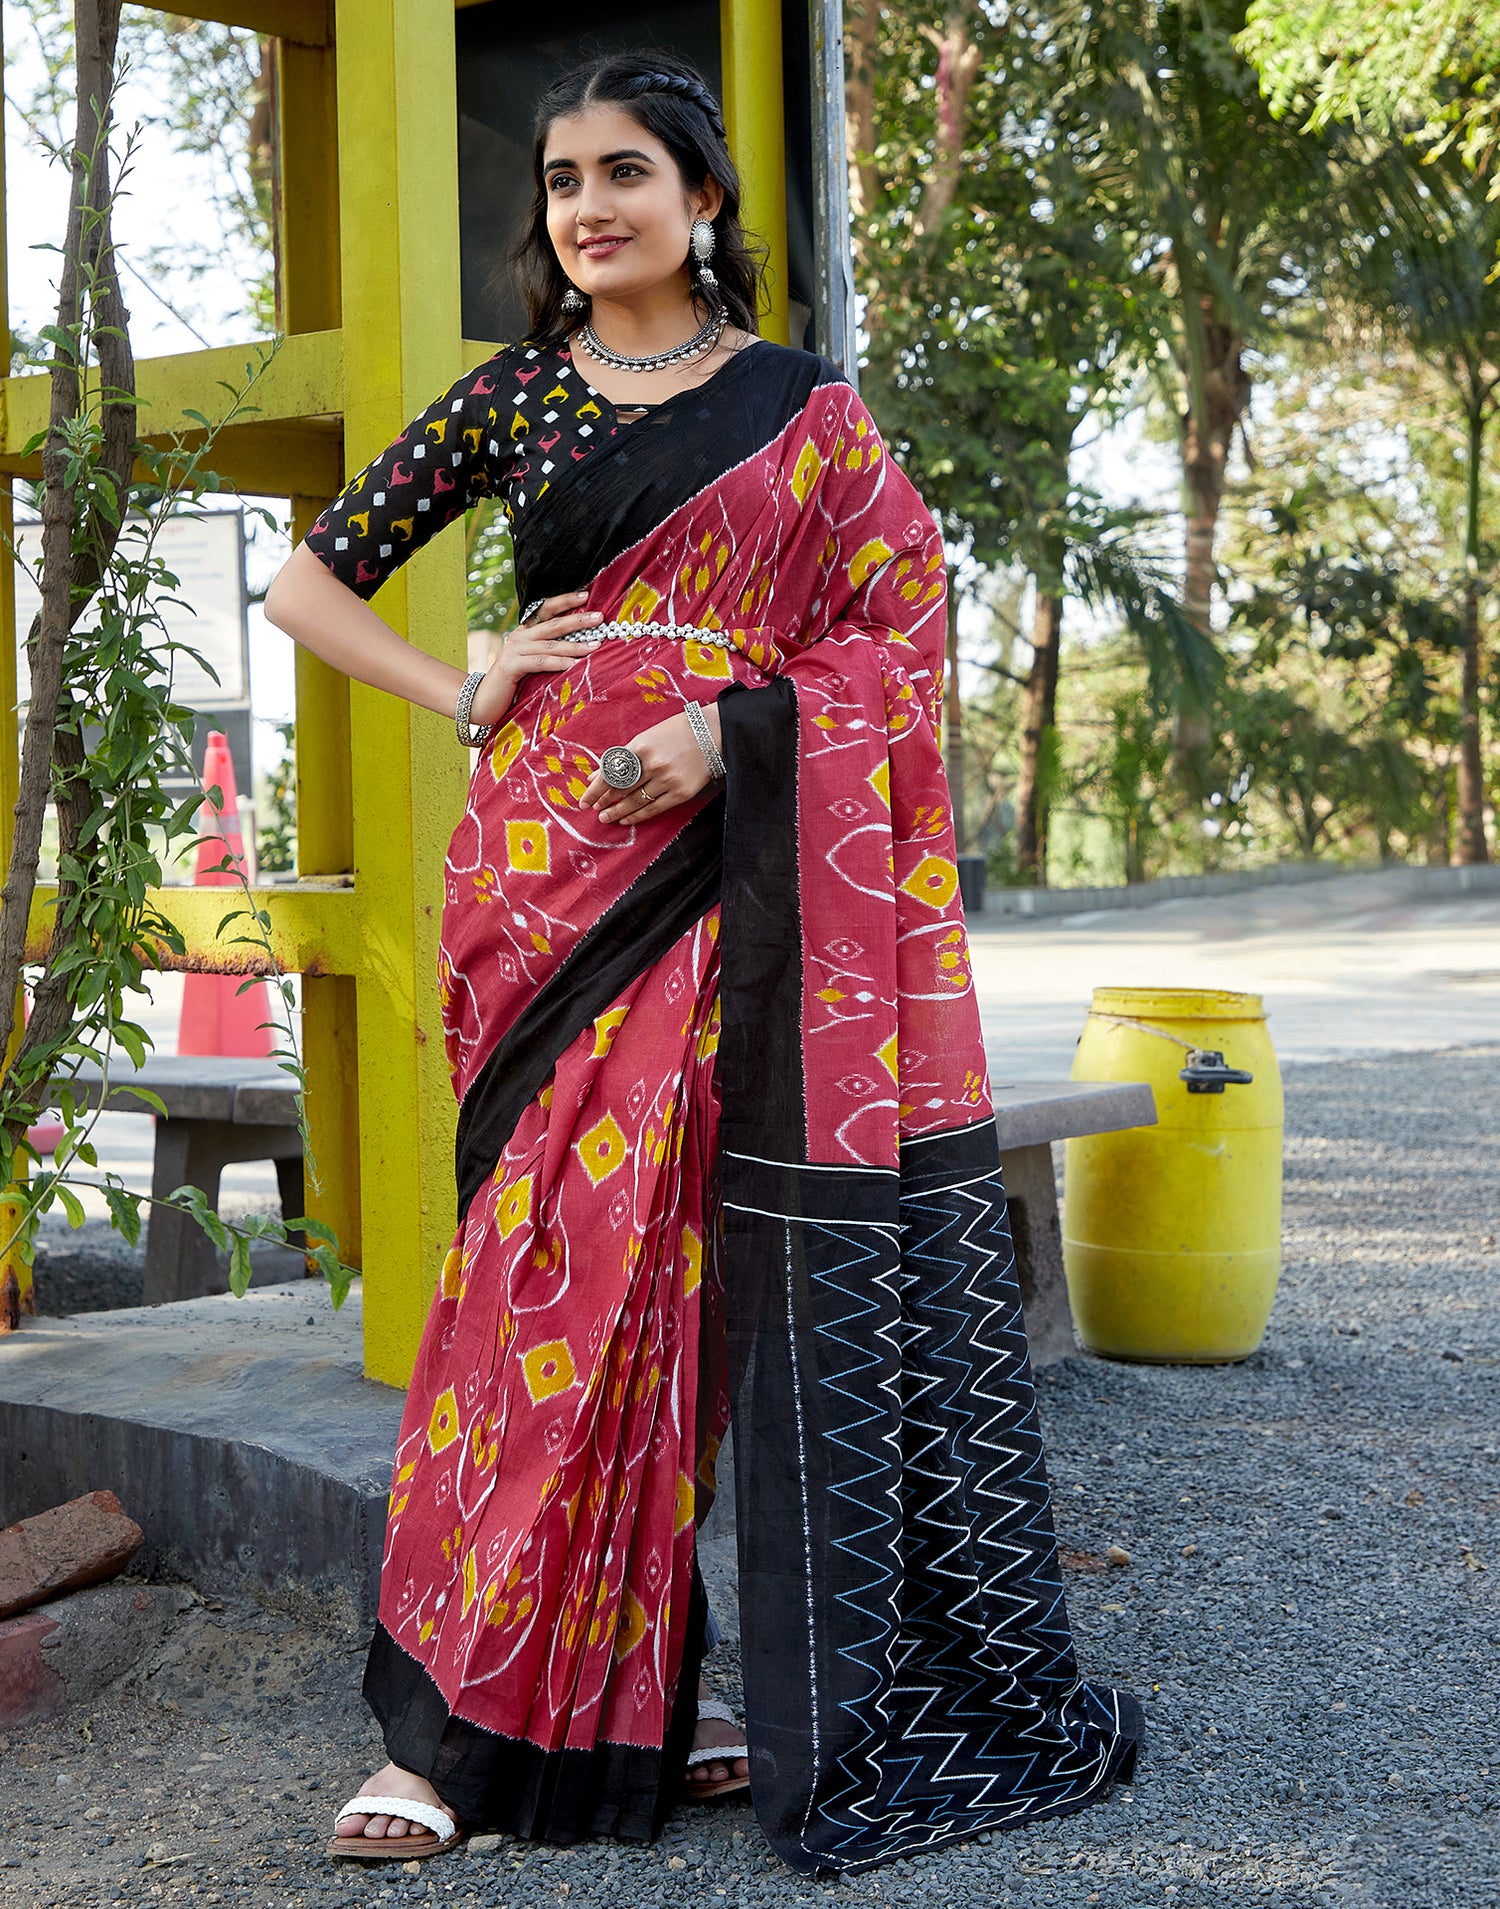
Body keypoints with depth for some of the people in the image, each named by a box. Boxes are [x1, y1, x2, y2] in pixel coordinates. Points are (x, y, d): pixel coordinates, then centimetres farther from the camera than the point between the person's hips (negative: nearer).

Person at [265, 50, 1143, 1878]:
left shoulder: (801, 408, 9)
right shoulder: (509, 397, 12)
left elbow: (903, 626, 2)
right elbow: (307, 583, 16)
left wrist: (726, 726, -12)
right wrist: (469, 695, 1)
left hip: (742, 876, -1)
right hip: (556, 867, 1)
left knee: (715, 1266, -1)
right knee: (550, 1259, -4)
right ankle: (474, 1718, 2)